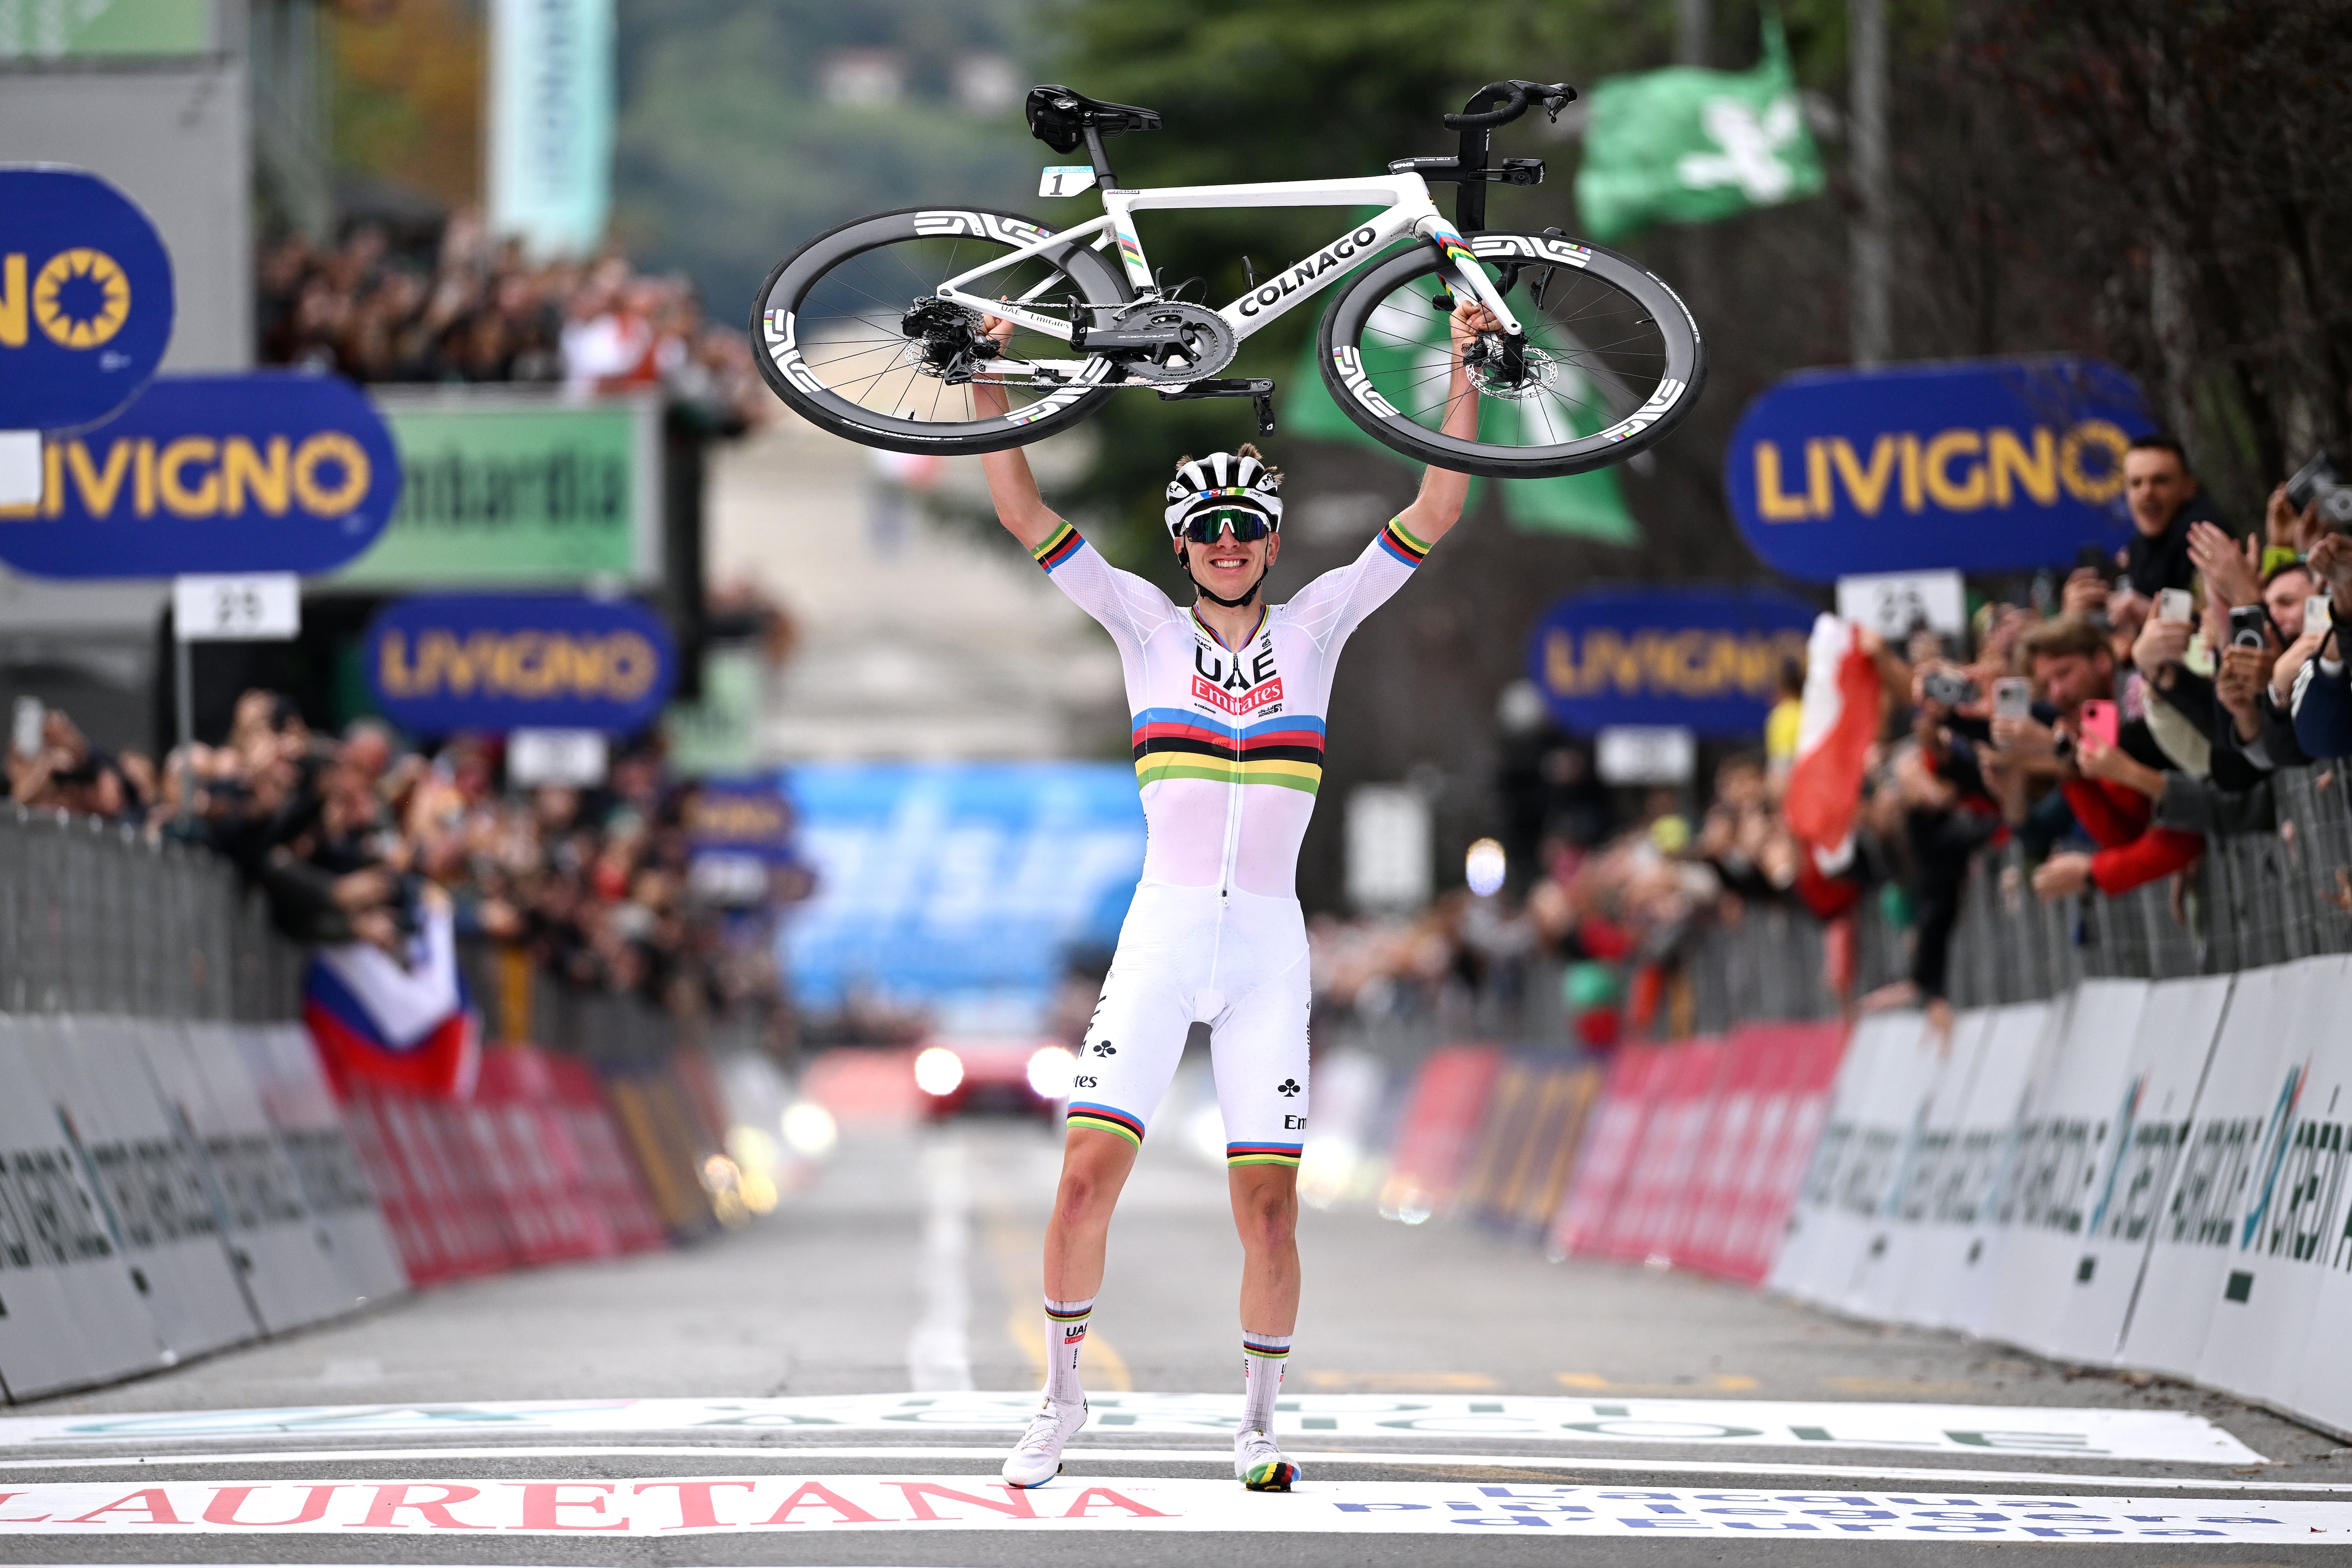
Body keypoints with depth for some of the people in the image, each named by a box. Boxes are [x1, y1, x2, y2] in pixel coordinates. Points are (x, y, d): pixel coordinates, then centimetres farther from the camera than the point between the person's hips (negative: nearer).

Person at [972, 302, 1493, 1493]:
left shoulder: (1315, 626, 7)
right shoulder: (1147, 625, 5)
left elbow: (1433, 516, 4)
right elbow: (1023, 514, 0)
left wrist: (1462, 370, -2)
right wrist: (987, 384, -8)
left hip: (1269, 942, 1)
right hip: (1161, 932, -1)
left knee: (1268, 1203, -3)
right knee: (1087, 1177, -9)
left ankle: (1259, 1426, 9)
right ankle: (1061, 1401, 6)